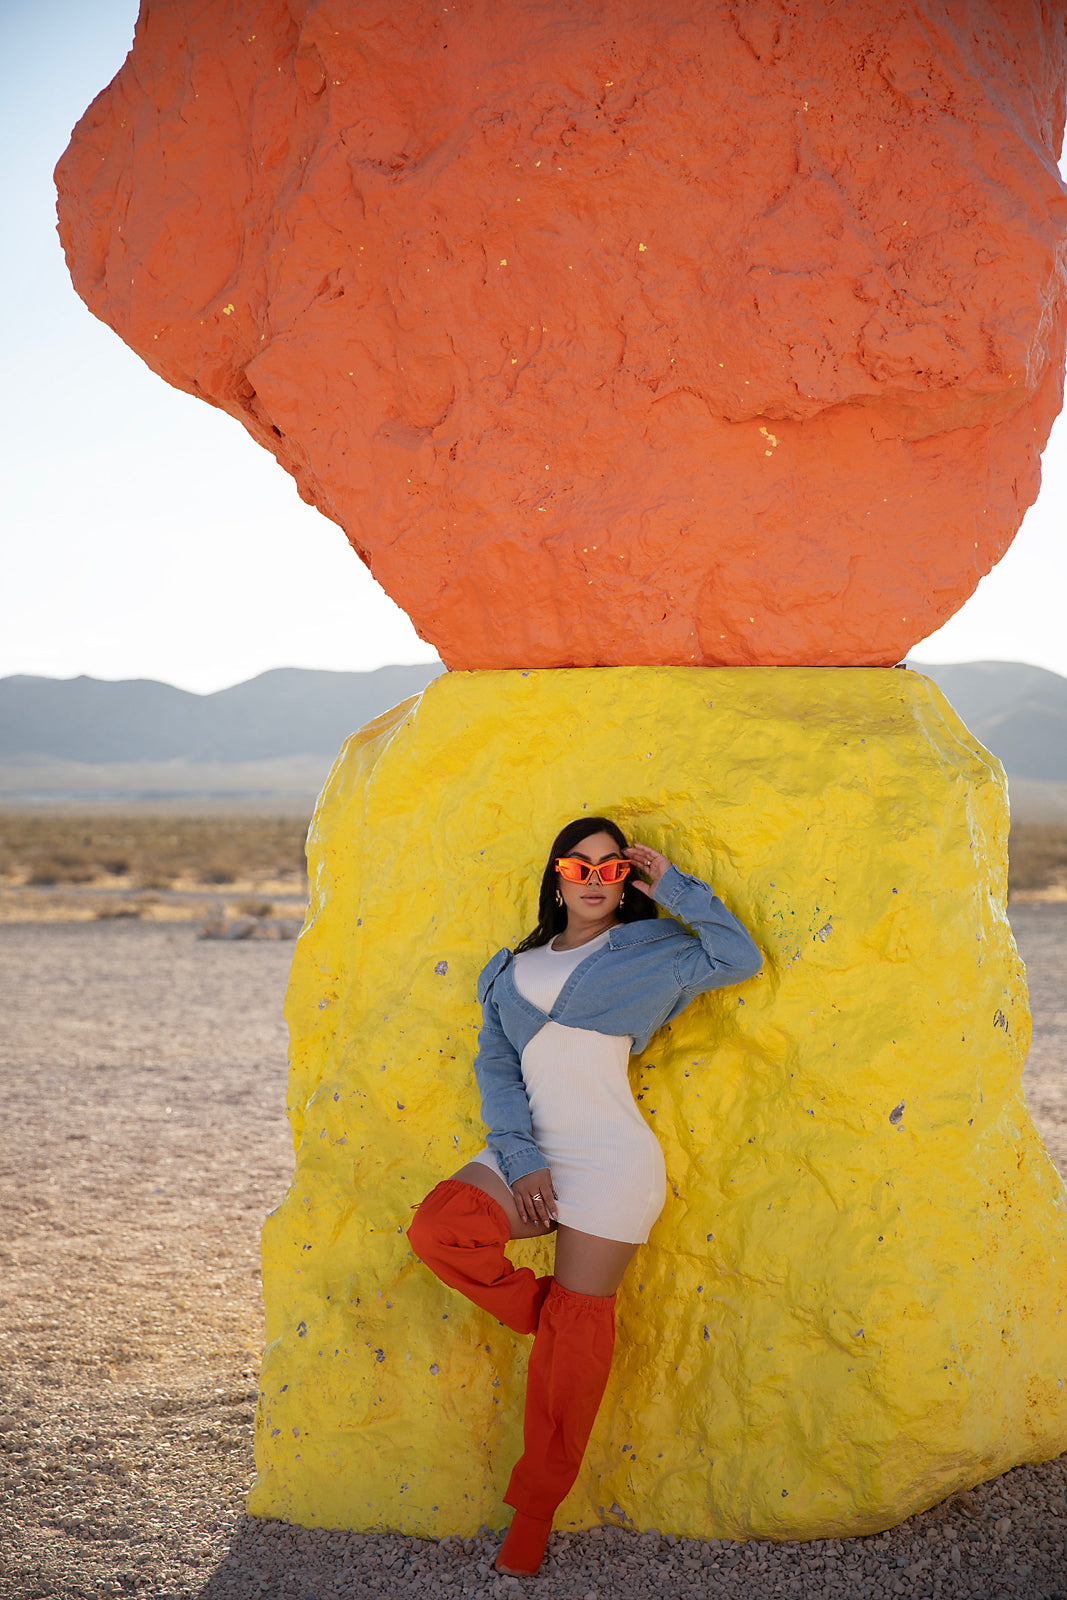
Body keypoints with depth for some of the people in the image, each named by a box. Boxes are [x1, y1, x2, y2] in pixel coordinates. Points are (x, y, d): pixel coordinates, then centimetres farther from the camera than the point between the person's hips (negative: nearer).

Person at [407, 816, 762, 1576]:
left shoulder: (647, 951, 7)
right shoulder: (512, 969, 14)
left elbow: (739, 958, -2)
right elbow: (496, 1067, 7)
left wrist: (672, 885, -2)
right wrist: (520, 1160, -7)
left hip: (611, 1163, -3)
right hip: (532, 1155, 3)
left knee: (574, 1327, -3)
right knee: (437, 1228, -23)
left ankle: (535, 1510, 8)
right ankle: (553, 1318, 1)